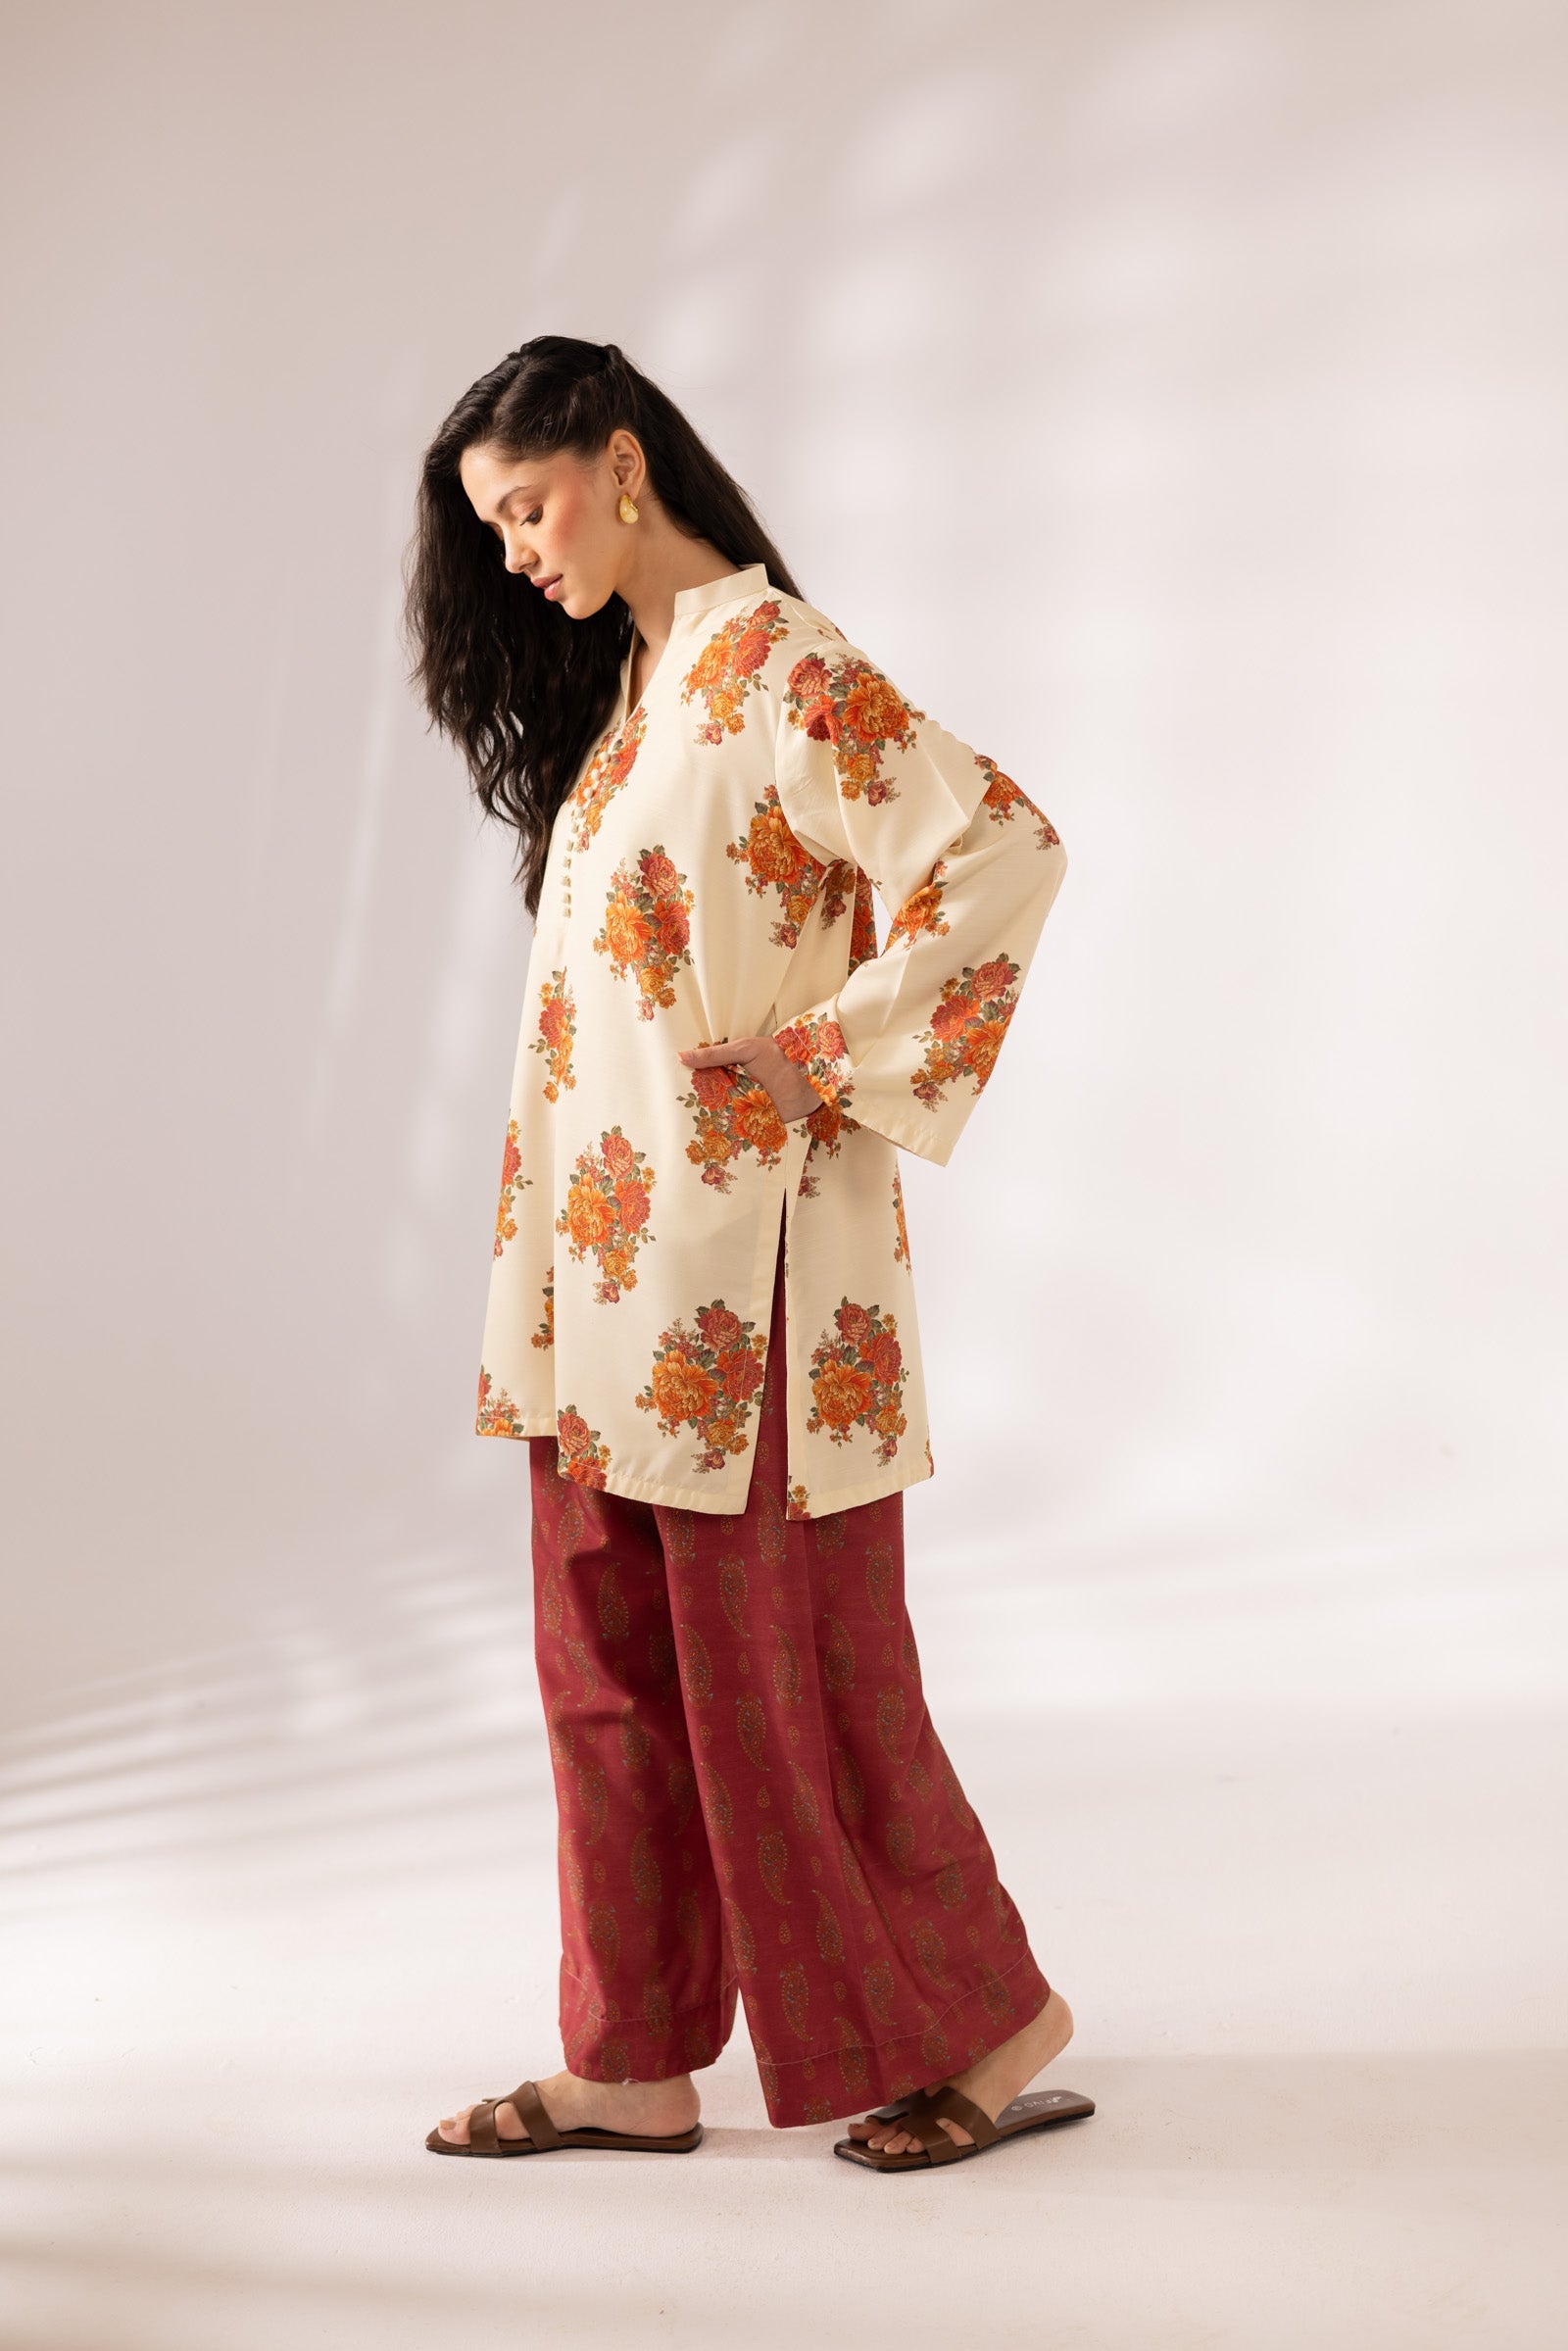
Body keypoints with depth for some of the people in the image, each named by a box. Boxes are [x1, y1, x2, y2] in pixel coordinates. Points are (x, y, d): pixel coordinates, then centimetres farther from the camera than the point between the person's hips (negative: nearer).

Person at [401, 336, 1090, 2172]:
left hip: (737, 1252, -9)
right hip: (607, 1262, 9)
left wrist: (835, 1062, -16)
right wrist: (557, 1258, 12)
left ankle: (989, 2021, 19)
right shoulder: (625, 683, 15)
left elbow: (1007, 846, -23)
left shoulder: (773, 661, -12)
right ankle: (634, 2066, 22)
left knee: (781, 1656, 1)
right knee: (610, 1658, 11)